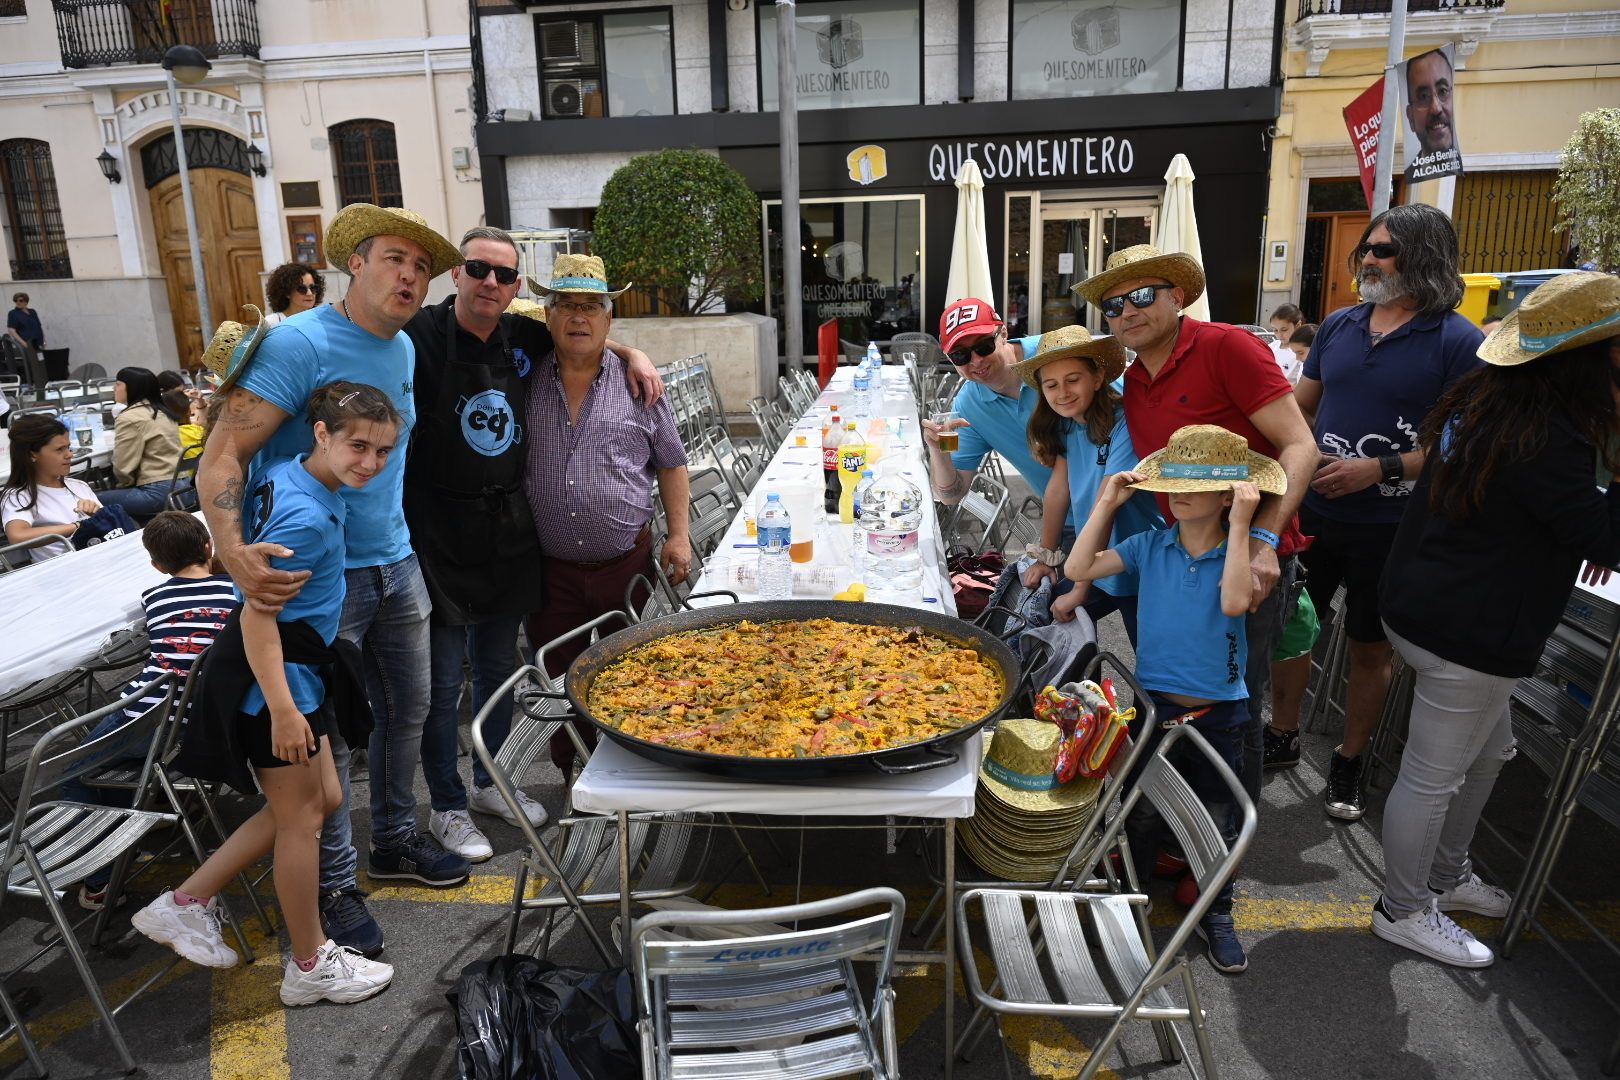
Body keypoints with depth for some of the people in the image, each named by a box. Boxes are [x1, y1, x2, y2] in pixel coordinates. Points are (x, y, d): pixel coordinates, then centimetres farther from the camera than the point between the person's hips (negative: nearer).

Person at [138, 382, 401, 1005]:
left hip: (298, 667, 10)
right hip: (272, 675, -10)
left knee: (321, 799, 18)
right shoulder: (306, 516, -26)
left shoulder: (292, 474, 2)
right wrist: (282, 709, -25)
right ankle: (311, 966, 23)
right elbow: (257, 615, -26)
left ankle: (186, 903, 28)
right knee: (301, 818, 5)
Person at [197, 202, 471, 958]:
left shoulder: (404, 350, 8)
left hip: (394, 563, 8)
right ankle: (333, 886, 21)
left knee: (406, 709, 17)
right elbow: (221, 457, -22)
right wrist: (235, 554, -37)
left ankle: (395, 841, 37)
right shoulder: (297, 344, -17)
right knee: (327, 735, 3)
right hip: (315, 575, -7)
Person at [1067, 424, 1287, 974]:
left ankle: (1216, 915, 33)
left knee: (1218, 822, 12)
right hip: (1155, 702, 1)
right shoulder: (1151, 546, -3)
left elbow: (1235, 602, -30)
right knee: (1143, 813, 13)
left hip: (1219, 711, -1)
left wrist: (1240, 525, -29)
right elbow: (1079, 568, -11)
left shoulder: (1239, 553, -9)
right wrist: (1107, 504, -12)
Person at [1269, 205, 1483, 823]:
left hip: (1390, 528, -4)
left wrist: (1380, 468, -21)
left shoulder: (1458, 342, -9)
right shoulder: (1338, 325, 4)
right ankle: (1282, 738, 33)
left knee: (1369, 650, 10)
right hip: (1314, 511, 4)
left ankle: (1349, 765, 28)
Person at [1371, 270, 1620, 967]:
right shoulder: (1549, 441, -25)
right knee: (1433, 777, 6)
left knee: (1489, 752, 27)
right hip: (1471, 638, -10)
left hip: (1424, 604, 10)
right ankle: (1403, 911, 25)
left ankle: (1447, 874, 45)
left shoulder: (1479, 400, 3)